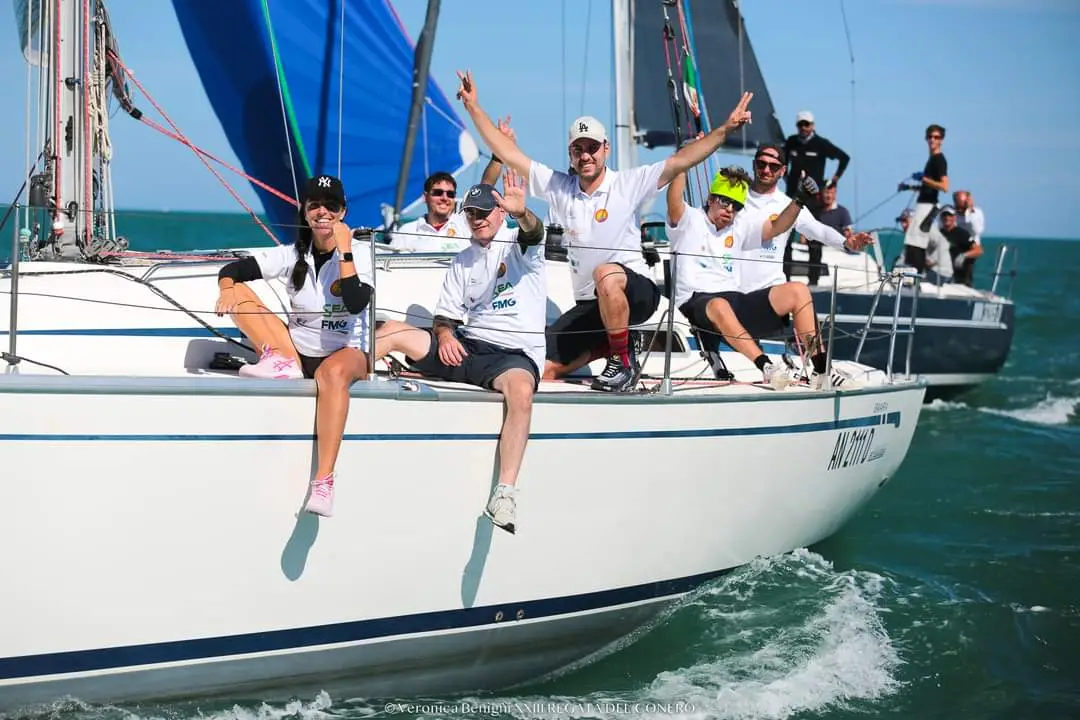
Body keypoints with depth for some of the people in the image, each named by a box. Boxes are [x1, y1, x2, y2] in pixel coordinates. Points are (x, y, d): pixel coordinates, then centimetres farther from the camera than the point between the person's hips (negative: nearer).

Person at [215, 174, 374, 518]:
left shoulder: (359, 252, -4)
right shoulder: (293, 255, 4)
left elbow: (356, 304, -21)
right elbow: (231, 270, -2)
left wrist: (344, 251, -22)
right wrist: (227, 289, -25)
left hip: (346, 353, -4)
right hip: (297, 351, 4)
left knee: (333, 372, -42)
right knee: (239, 292, -8)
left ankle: (324, 481, -46)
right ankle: (281, 361, -28)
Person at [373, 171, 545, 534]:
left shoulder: (518, 244, 5)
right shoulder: (463, 261, 20)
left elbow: (534, 232, -20)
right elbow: (446, 315, 19)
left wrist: (521, 213, -44)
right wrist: (444, 335, -6)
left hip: (516, 353, -5)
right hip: (467, 347, 5)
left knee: (521, 391, -40)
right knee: (394, 330, -12)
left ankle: (505, 492, -43)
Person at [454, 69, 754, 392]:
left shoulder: (629, 184, -7)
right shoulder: (559, 187, 4)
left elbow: (680, 161, -15)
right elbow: (508, 154, 4)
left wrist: (724, 129, -25)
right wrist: (473, 108, 0)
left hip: (637, 292, -5)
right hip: (588, 305, 5)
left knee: (606, 274, -40)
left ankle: (623, 360, -20)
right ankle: (606, 346, 20)